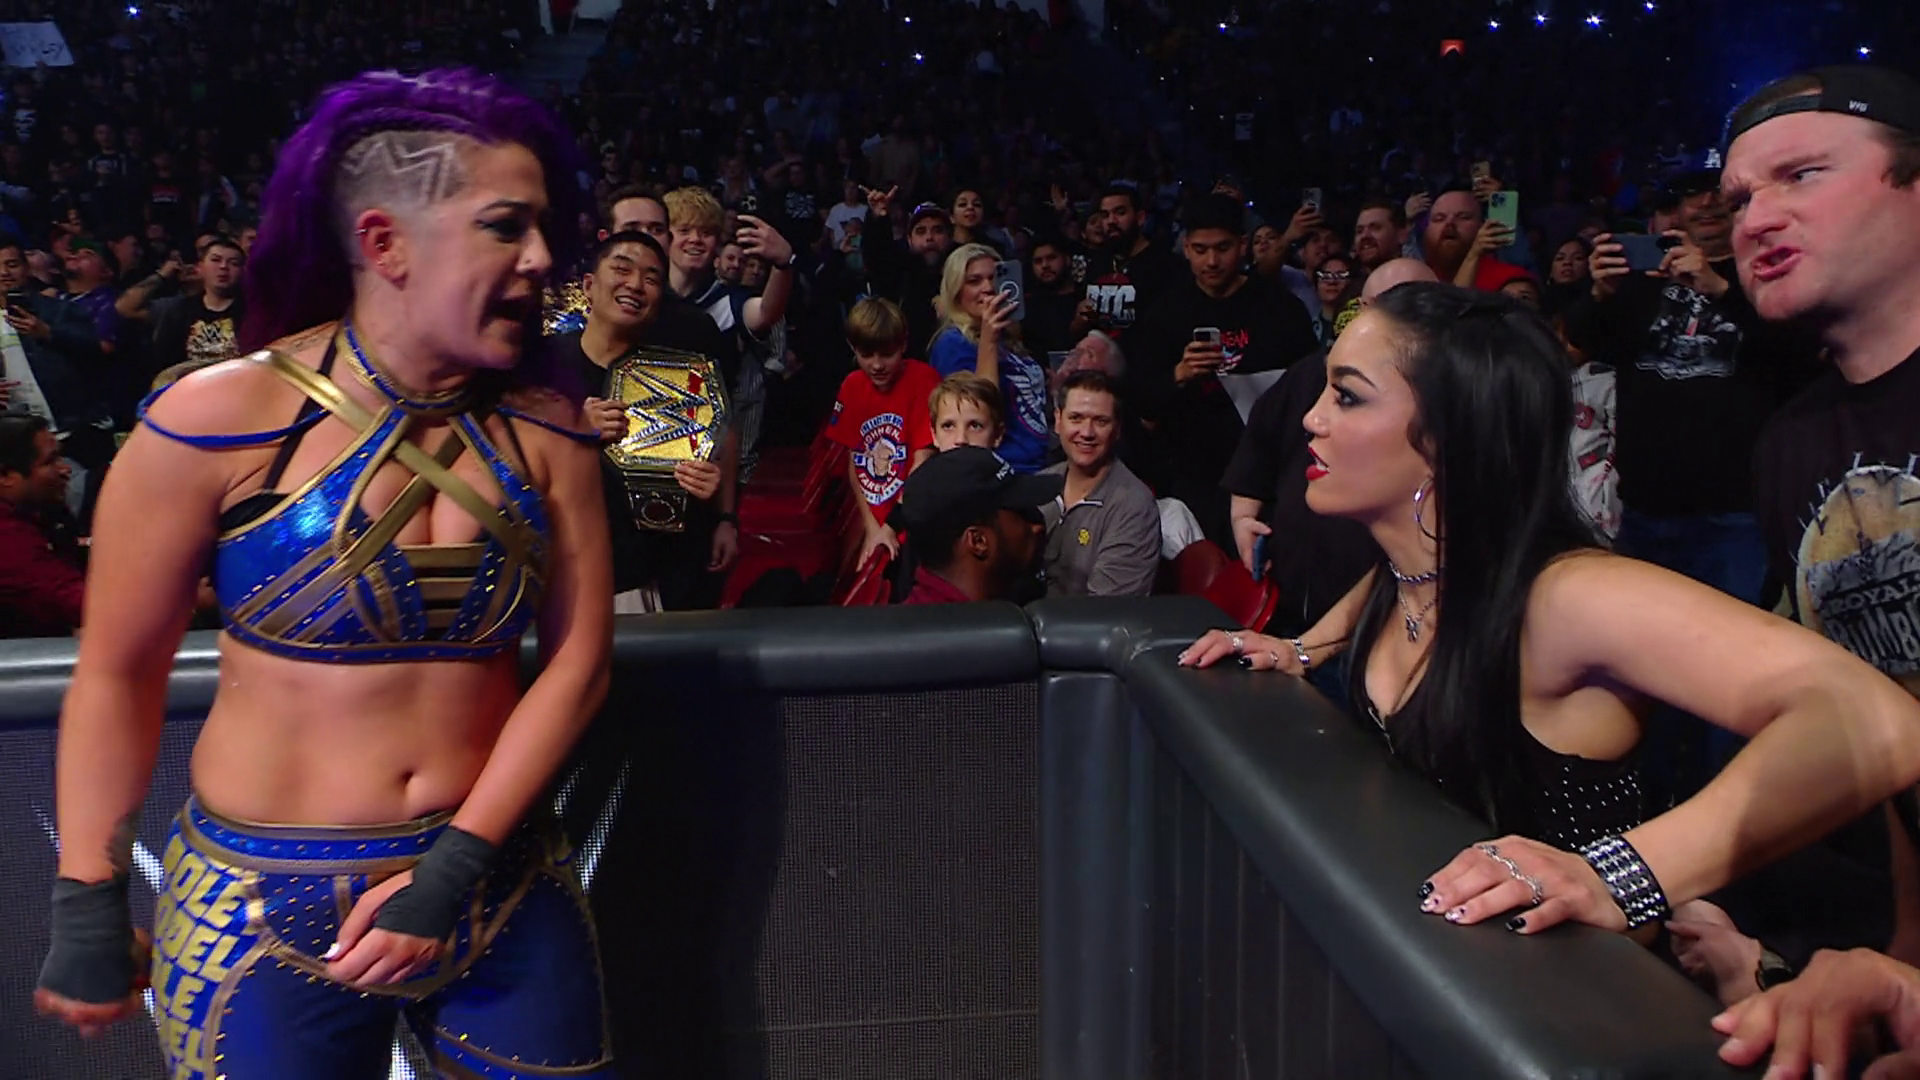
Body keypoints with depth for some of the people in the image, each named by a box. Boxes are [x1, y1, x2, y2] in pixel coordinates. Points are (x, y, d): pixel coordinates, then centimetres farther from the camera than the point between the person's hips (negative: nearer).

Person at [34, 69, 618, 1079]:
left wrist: (456, 868, -11)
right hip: (260, 913, -2)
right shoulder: (217, 422, -13)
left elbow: (577, 658, -5)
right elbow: (116, 674, -4)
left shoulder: (545, 425, -4)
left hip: (504, 897, 3)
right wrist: (87, 904, 0)